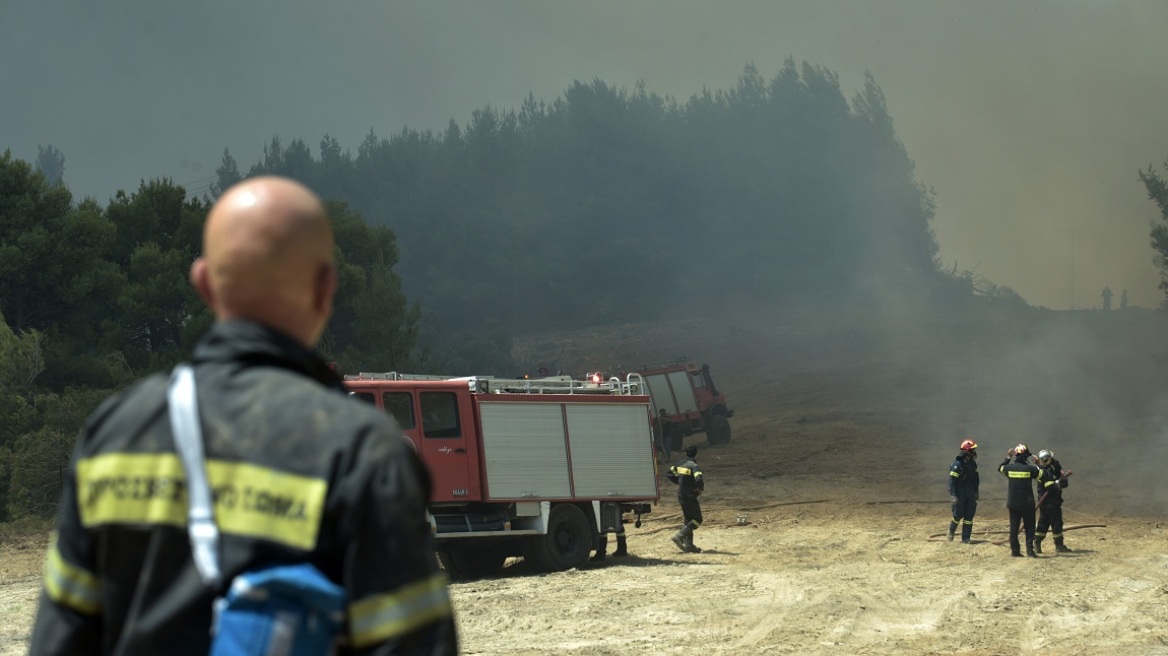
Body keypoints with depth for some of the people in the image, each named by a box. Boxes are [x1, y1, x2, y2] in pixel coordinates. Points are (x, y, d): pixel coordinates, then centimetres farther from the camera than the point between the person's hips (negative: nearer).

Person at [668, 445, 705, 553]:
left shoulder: (680, 463, 7)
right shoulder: (693, 465, -17)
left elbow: (669, 474, 16)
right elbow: (698, 479, -30)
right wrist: (701, 488, -10)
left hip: (681, 495, 8)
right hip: (690, 496, -8)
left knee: (688, 519, 15)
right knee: (697, 520, -1)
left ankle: (689, 544, 15)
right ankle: (679, 536, -14)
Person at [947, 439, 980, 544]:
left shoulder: (973, 463, 6)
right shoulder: (957, 464, -17)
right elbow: (952, 480, -19)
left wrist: (976, 492, 19)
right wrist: (953, 495, -24)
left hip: (970, 495, 6)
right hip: (960, 495, -6)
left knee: (969, 516, 4)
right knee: (958, 515, -1)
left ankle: (965, 539, 9)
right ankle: (951, 531, 26)